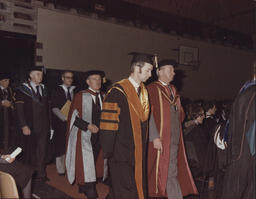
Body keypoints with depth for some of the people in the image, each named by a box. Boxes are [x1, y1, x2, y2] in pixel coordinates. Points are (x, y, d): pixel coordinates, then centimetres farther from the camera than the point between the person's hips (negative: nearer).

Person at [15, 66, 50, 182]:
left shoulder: (43, 89, 9)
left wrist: (48, 124, 7)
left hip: (43, 127, 4)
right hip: (29, 127, -4)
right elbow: (19, 109, -12)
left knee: (41, 151, 9)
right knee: (29, 152, 8)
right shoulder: (22, 89, -6)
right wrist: (24, 126, -19)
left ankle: (40, 175, 20)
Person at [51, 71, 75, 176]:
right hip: (60, 123, -2)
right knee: (61, 147, 1)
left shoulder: (75, 91, 11)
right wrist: (65, 118, -14)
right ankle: (61, 170, 11)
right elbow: (54, 108, -5)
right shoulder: (57, 91, 2)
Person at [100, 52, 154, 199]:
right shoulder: (118, 92, -15)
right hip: (122, 152, -8)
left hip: (138, 152, 8)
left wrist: (143, 146, 13)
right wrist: (108, 152, -16)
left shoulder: (144, 91, 10)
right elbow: (108, 124, -17)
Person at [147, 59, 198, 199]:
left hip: (174, 139, 6)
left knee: (172, 173, 10)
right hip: (160, 140, -6)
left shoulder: (173, 90, 16)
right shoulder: (152, 89, -7)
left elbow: (179, 113, 23)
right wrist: (155, 137, -21)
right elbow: (149, 115, -15)